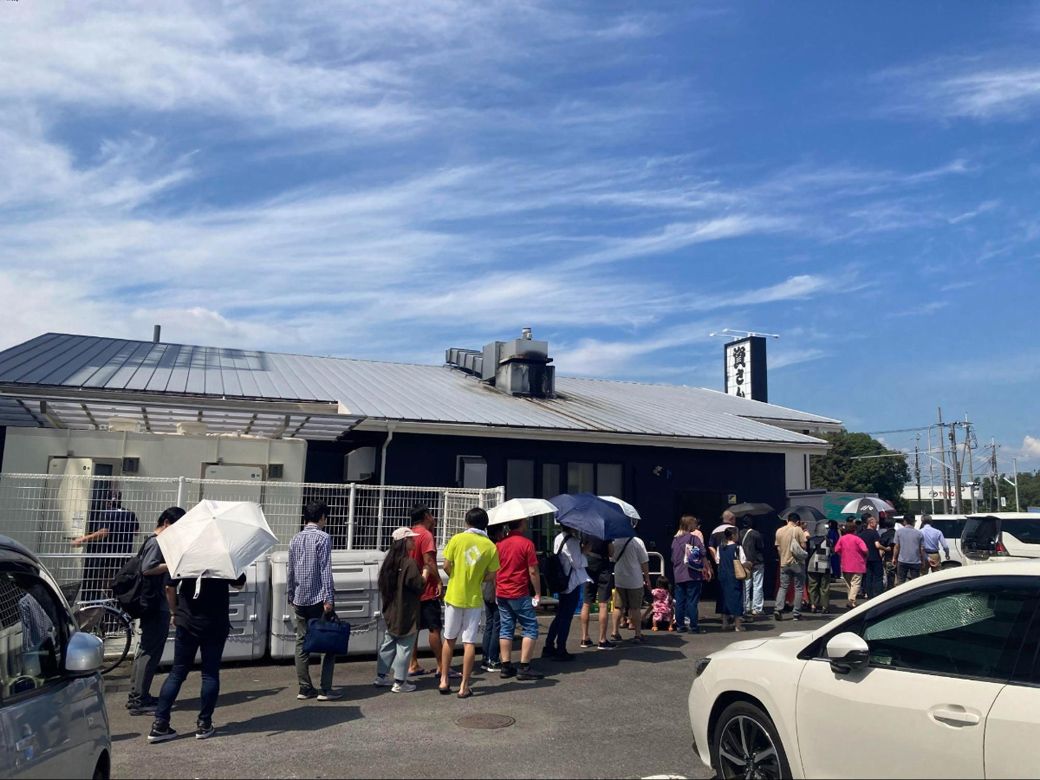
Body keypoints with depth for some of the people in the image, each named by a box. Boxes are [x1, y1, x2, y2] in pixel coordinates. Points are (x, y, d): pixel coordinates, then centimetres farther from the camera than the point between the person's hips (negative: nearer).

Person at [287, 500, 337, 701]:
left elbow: (290, 570, 13)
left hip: (300, 600, 6)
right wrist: (328, 599, -14)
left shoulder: (295, 540, 10)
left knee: (302, 643, 9)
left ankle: (304, 688, 12)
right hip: (319, 599, -6)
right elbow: (325, 570, -15)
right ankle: (325, 689, 0)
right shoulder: (323, 538, -10)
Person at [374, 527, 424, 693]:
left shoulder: (389, 561, 6)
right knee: (404, 646, 0)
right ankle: (399, 683, 4)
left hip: (391, 612, 8)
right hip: (407, 613, -8)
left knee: (388, 643, 17)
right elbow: (419, 586, -16)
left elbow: (382, 584, 15)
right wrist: (425, 573, -2)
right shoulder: (409, 563, -19)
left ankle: (381, 677, 24)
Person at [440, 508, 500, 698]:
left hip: (454, 596, 0)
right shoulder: (490, 546, -5)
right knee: (469, 643, 4)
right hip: (474, 599, 0)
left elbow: (446, 565, -6)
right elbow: (491, 574, -3)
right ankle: (464, 686, 7)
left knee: (449, 639, 15)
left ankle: (444, 680, 19)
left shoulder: (457, 539, -7)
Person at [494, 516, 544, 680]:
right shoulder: (526, 543, -10)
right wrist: (538, 593, -3)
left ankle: (506, 666, 12)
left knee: (506, 628, 11)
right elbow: (533, 571, -11)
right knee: (531, 628, 2)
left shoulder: (500, 544, 7)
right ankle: (524, 667, -1)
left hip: (501, 593, 6)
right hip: (519, 594, -6)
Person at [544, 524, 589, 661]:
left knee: (560, 616, 18)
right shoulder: (572, 541, -20)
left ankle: (549, 647, 22)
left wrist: (581, 550, 8)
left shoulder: (557, 538, 8)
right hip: (572, 583, -9)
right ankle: (560, 651, 9)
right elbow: (577, 563, -20)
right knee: (566, 617, 1)